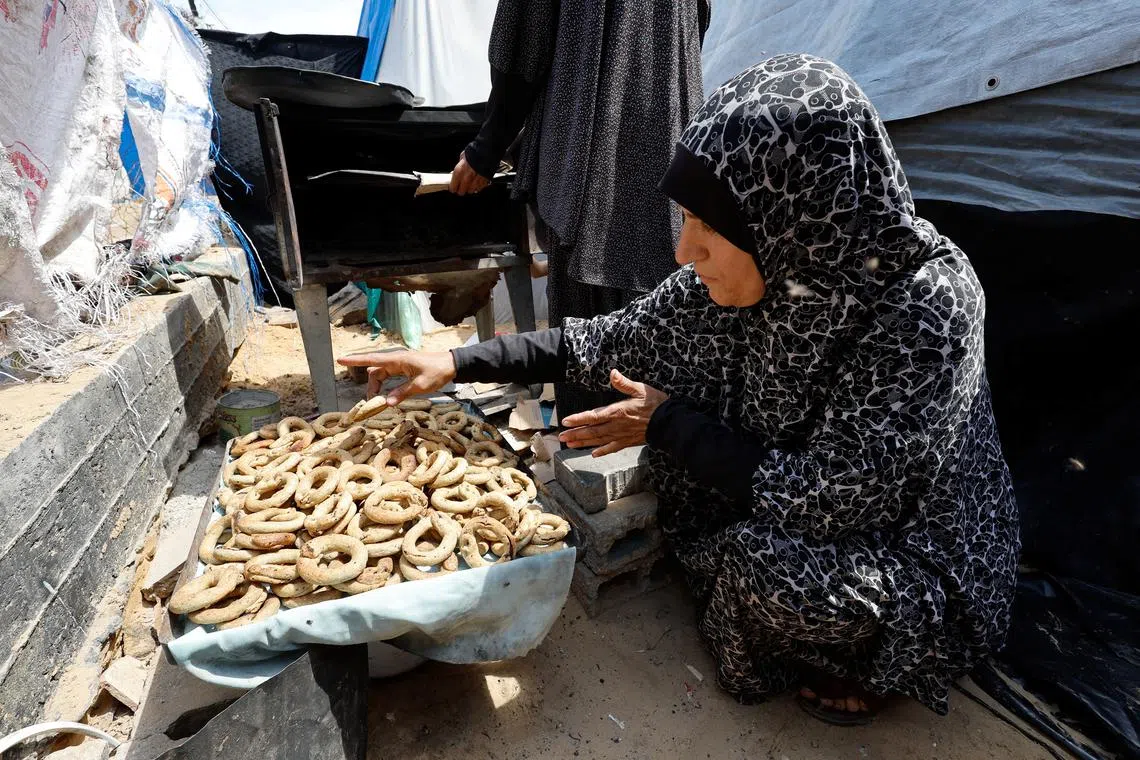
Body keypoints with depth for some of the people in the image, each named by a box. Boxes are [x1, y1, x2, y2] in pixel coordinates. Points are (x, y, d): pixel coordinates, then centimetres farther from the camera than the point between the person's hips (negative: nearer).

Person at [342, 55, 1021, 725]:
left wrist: (669, 423, -21)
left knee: (770, 563, -30)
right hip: (786, 499, 6)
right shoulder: (750, 274, -16)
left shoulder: (927, 306, -32)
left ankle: (858, 658, 6)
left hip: (922, 551, -5)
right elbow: (620, 339, -7)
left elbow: (827, 498, -30)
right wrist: (461, 363, -9)